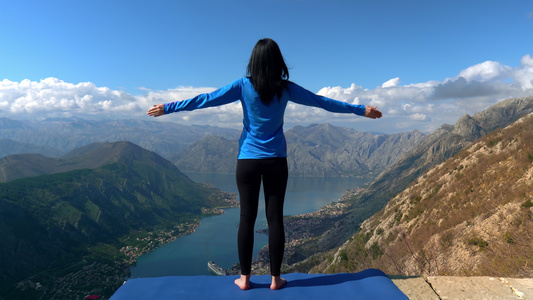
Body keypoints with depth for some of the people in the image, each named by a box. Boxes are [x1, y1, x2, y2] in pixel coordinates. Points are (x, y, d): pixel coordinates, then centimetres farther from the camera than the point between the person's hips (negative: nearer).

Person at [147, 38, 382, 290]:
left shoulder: (243, 86, -4)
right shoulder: (286, 88, 0)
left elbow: (206, 100, -4)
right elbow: (322, 102, 6)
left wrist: (167, 108, 4)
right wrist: (361, 110, 17)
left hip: (248, 161, 0)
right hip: (276, 161, 1)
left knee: (247, 218, 6)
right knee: (275, 218, 5)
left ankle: (244, 278, 15)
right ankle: (275, 278, 16)